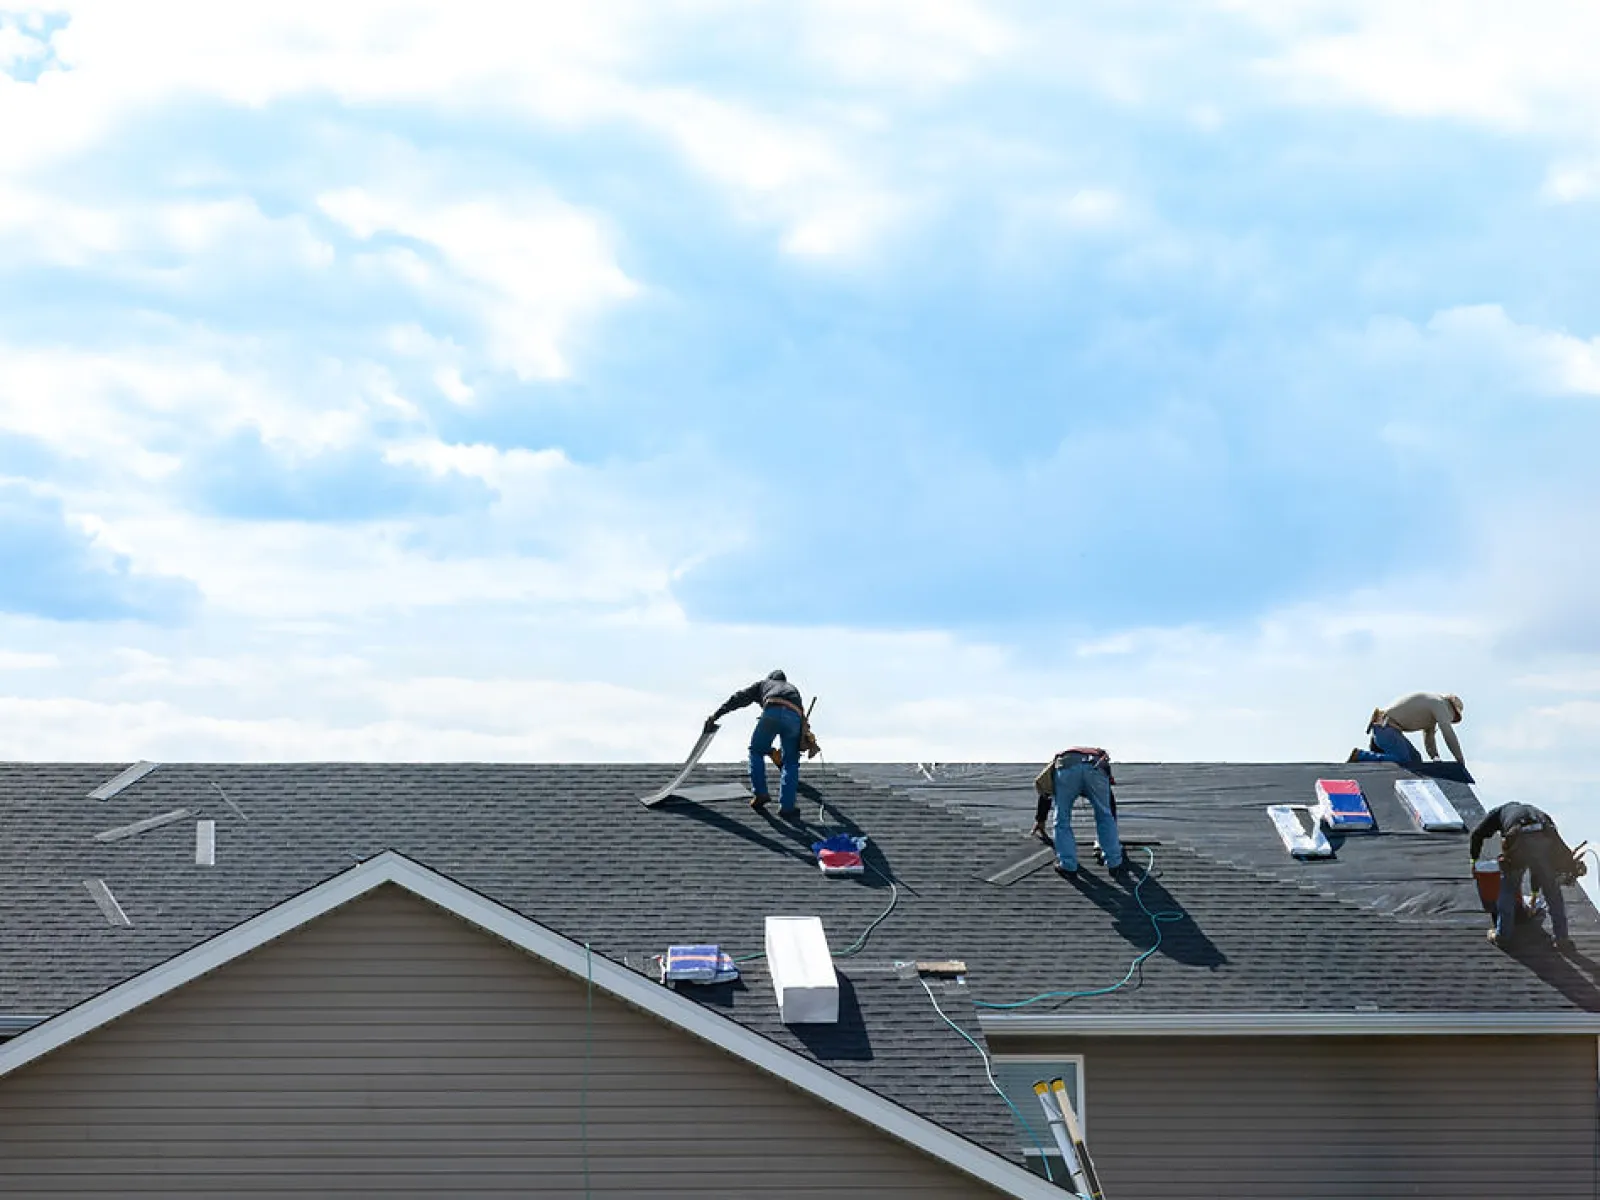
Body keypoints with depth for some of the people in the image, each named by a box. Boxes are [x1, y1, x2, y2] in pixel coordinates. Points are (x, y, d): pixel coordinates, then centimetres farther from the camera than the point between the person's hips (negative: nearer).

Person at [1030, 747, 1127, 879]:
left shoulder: (1058, 760, 46)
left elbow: (1045, 794, 55)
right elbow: (1111, 805, 50)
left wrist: (1040, 820, 69)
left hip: (1066, 769, -1)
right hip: (1096, 768, 1)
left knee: (1062, 820, 14)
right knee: (1105, 816, 20)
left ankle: (1068, 867, 13)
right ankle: (1114, 862, 24)